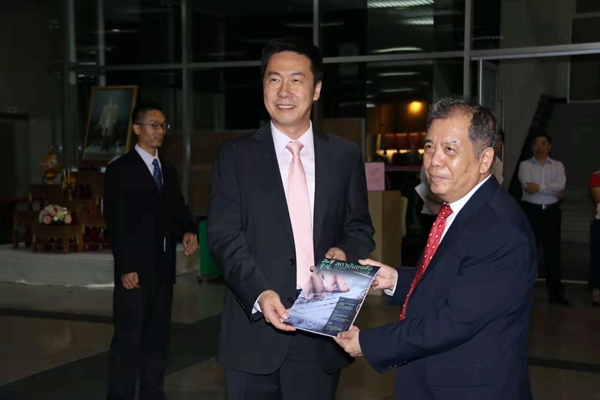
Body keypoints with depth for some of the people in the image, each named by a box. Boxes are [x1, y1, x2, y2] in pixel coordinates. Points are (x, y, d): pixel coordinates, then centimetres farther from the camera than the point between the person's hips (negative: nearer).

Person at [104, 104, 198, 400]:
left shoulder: (168, 169, 15)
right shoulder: (120, 169, -5)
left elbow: (177, 209, 17)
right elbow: (115, 222, -10)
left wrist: (189, 231, -6)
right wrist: (126, 268, -16)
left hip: (163, 267, 7)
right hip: (135, 268, -6)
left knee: (158, 336, 12)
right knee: (128, 339, -4)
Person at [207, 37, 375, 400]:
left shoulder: (346, 155, 6)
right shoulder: (235, 156, 1)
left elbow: (360, 229, 11)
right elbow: (225, 237, -5)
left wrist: (345, 253, -12)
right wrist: (260, 294, -20)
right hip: (255, 330, -1)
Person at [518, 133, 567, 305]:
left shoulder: (558, 166, 9)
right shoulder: (525, 165, 3)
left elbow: (561, 185, -9)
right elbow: (527, 186, -14)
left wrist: (539, 187, -17)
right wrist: (553, 190, -13)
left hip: (551, 212, 2)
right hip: (531, 211, -2)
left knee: (553, 253, 3)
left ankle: (555, 292, 9)